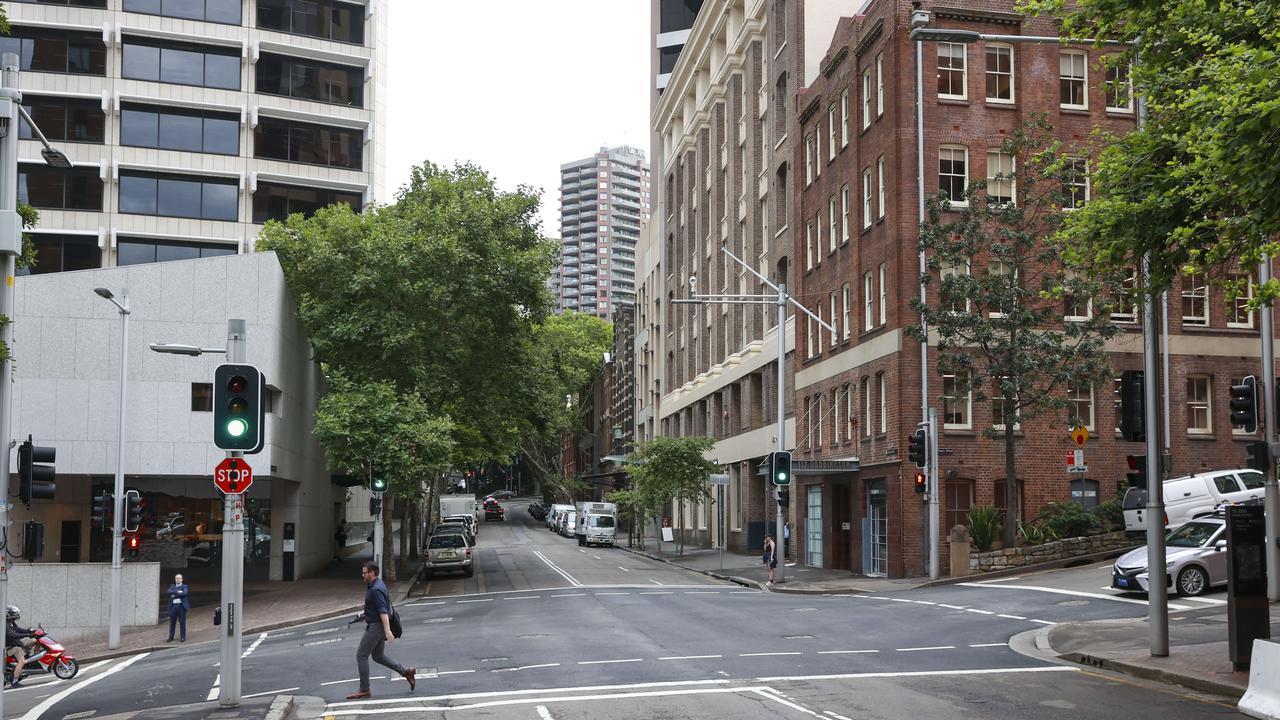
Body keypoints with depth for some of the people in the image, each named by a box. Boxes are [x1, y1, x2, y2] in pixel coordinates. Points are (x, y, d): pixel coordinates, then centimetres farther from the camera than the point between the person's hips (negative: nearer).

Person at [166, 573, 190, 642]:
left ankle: (183, 637, 2)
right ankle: (171, 637, 13)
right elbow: (169, 592, -2)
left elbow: (184, 593, -11)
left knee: (182, 622, -2)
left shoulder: (185, 586, 8)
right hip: (173, 606, 3)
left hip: (181, 606, -3)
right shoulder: (172, 586, 18)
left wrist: (174, 595, -8)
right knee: (172, 622, 6)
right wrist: (177, 592, -12)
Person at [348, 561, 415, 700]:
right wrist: (364, 614, 16)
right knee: (378, 656, 17)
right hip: (375, 625, 10)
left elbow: (383, 611, -28)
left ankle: (364, 690, 2)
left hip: (376, 626, -10)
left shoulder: (375, 590, -21)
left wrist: (387, 630, -33)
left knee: (361, 656, -3)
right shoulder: (373, 584, 11)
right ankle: (406, 672, 17)